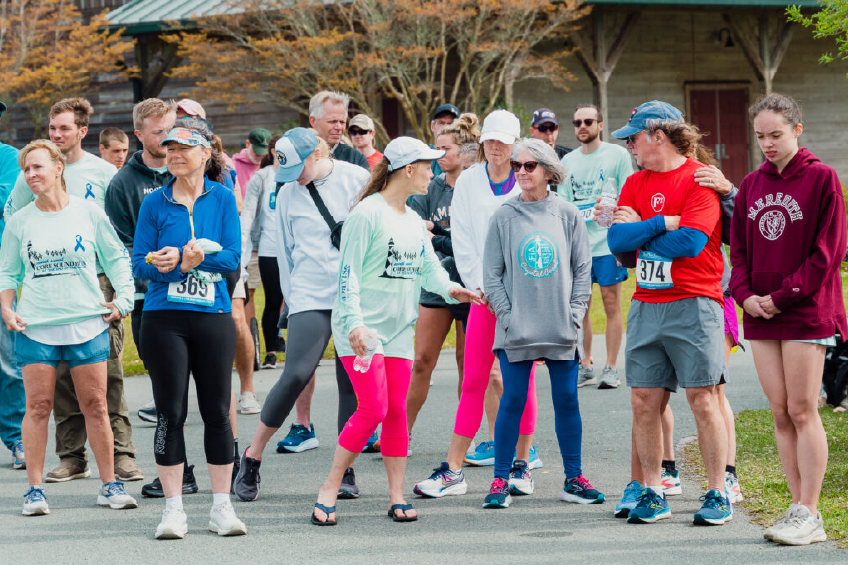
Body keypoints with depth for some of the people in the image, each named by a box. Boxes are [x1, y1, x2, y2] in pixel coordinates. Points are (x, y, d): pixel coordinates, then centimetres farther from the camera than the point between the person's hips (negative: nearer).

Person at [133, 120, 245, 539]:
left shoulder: (222, 198, 5)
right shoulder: (155, 203, 5)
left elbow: (233, 257, -3)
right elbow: (140, 263, 2)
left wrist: (196, 260, -21)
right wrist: (162, 266, -20)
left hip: (213, 316, 0)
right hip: (164, 318, 0)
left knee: (217, 411, 3)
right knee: (170, 413, -1)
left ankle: (222, 507, 11)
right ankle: (173, 509, 5)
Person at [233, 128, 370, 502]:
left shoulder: (357, 180, 2)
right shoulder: (288, 193, 8)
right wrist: (292, 299, 11)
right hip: (310, 298, 0)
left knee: (352, 381, -1)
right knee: (296, 376, -13)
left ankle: (346, 469, 9)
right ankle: (252, 458, -1)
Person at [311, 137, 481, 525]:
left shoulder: (414, 221, 14)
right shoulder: (368, 213, -11)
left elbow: (428, 267, 15)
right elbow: (349, 272, -14)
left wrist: (450, 288, -5)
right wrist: (355, 322, -22)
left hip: (398, 329, 7)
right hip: (362, 329, -7)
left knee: (397, 410, 4)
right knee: (373, 409, -13)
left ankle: (397, 496, 9)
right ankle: (329, 489, -3)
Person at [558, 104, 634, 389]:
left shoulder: (617, 155, 0)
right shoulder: (568, 161, 12)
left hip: (608, 243, -4)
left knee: (611, 304, -1)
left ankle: (611, 368, 4)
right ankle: (585, 366, 13)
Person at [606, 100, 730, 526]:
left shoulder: (700, 178, -4)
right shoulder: (635, 183, 15)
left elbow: (691, 242, -16)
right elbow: (616, 240, 2)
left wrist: (638, 230, -5)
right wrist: (663, 224, -11)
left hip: (693, 304, -6)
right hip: (646, 306, 6)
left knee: (702, 399, -4)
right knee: (644, 402, 3)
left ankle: (718, 494, 2)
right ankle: (652, 493, 11)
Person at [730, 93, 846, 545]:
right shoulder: (751, 184, 13)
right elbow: (739, 248, 15)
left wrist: (782, 296, -12)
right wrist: (745, 294, -2)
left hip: (806, 311, -6)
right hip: (760, 314, 6)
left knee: (802, 410, -6)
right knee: (780, 412, 5)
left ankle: (809, 515, -4)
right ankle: (798, 507, 10)